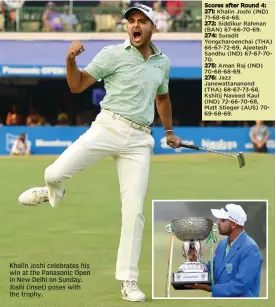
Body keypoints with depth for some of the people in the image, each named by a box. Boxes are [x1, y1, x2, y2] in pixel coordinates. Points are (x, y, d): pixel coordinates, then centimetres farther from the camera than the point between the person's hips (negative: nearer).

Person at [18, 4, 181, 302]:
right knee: (55, 173, -16)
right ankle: (53, 192, 25)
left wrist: (169, 131, 36)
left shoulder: (162, 62, 12)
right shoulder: (113, 54, -2)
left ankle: (128, 281, 4)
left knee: (134, 210, -4)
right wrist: (70, 59, -21)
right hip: (108, 128, -3)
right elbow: (77, 86, -3)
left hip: (139, 140, 3)